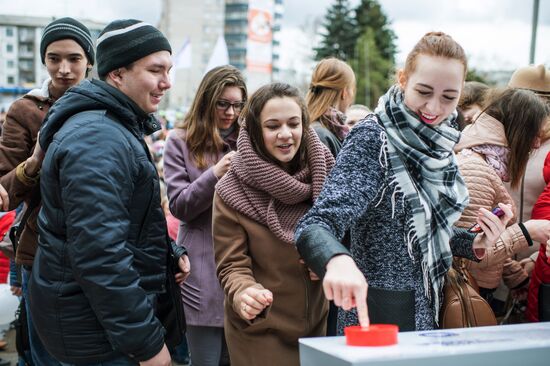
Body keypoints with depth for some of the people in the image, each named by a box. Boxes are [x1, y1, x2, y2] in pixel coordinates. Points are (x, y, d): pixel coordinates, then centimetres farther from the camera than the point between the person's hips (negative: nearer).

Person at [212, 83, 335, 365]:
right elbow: (232, 264, -13)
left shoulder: (323, 173, -4)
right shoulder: (232, 191, -15)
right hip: (259, 329, -3)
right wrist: (243, 294, -33)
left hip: (317, 323, 4)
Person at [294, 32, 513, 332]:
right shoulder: (372, 140, -19)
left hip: (427, 310, 8)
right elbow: (317, 225, -30)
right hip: (376, 313, -7)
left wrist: (474, 244, -2)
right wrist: (338, 260, -52)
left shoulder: (438, 144, 4)